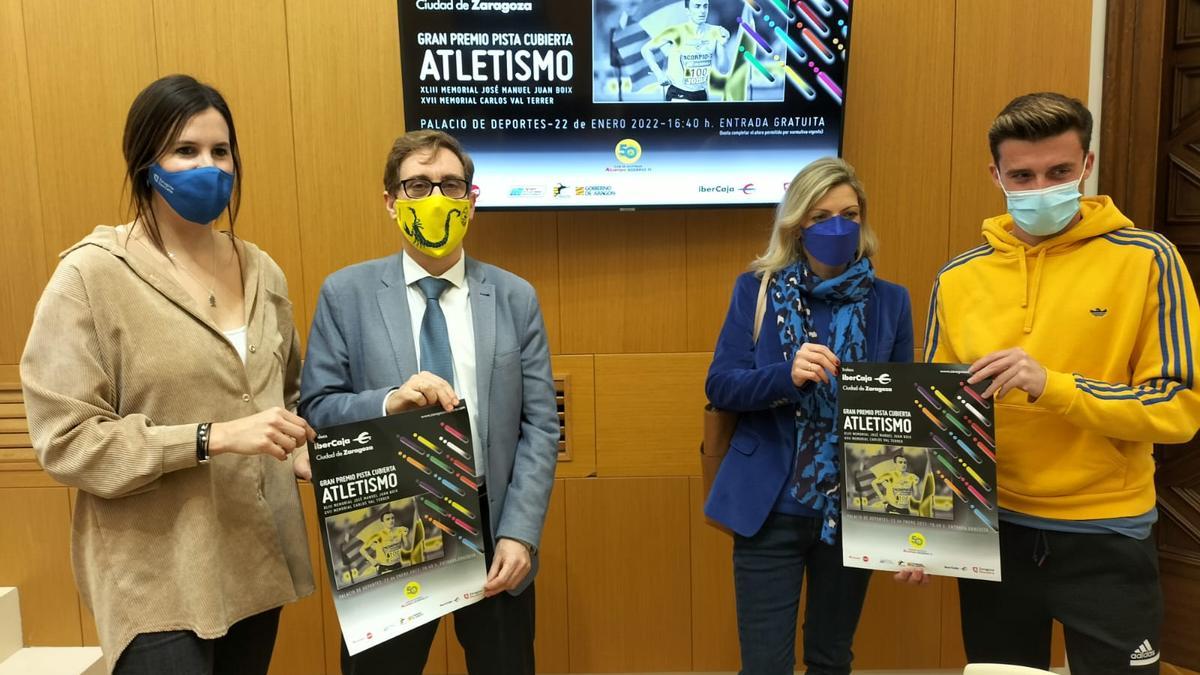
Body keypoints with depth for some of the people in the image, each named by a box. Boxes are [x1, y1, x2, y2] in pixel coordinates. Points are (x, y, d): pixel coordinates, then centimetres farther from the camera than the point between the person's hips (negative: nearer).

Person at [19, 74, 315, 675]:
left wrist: (305, 454, -1)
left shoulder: (261, 271, 6)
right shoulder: (91, 275, -9)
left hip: (257, 561, 5)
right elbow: (64, 440, -13)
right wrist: (214, 437, -21)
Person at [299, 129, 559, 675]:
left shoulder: (515, 298, 0)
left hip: (491, 525, 1)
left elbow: (539, 426, -2)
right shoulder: (346, 294, -2)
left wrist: (519, 532, -11)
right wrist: (387, 402, -23)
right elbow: (316, 410, -4)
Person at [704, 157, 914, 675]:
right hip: (770, 509, -2)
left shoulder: (890, 302, 3)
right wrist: (787, 375, -25)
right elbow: (719, 386, -7)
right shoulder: (755, 290, -1)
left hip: (854, 510, 2)